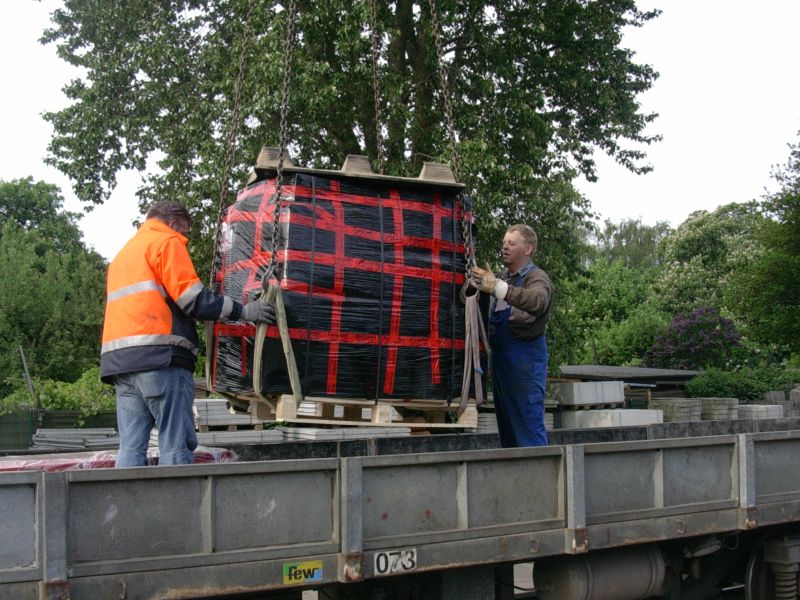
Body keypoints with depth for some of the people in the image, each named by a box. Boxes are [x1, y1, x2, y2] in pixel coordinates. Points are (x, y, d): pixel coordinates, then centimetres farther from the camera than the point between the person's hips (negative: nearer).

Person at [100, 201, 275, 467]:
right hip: (158, 354, -8)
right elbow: (191, 297, -7)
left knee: (130, 448, 3)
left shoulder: (123, 254, 31)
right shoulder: (167, 242, 4)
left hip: (117, 355, 8)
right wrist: (243, 311, -4)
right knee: (177, 445, -9)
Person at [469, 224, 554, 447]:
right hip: (499, 354, 8)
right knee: (505, 422, 14)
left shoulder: (538, 278, -7)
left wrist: (497, 287, -41)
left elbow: (536, 302, -30)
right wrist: (474, 285, -3)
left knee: (528, 420, -9)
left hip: (525, 356, -8)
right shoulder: (501, 277, 20)